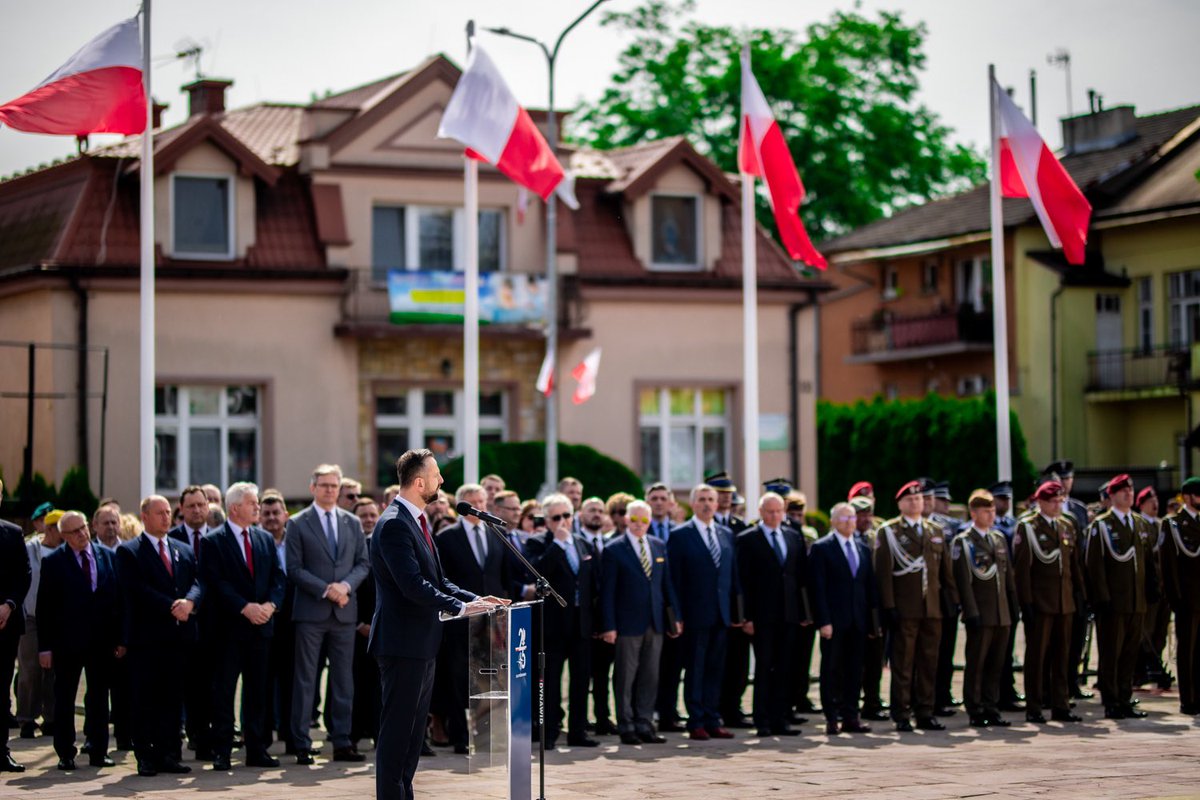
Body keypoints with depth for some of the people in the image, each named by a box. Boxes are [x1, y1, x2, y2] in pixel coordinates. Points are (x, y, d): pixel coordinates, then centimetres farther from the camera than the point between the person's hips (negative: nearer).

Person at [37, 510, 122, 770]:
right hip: (67, 640, -2)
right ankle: (66, 754, 10)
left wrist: (119, 637, 2)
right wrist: (45, 645, -8)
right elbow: (44, 606, -3)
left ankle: (98, 751, 14)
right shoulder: (54, 562, -2)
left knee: (99, 697, 7)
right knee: (64, 699, 4)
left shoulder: (107, 556, 6)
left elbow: (118, 597, 8)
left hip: (102, 641, 3)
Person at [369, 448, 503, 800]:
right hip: (402, 643, -10)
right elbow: (413, 586, -25)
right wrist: (461, 607, -23)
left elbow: (436, 580, 20)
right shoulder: (394, 524, -17)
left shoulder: (418, 521, 15)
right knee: (396, 729, -6)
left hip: (422, 645, 10)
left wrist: (474, 599, 7)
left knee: (413, 731, 14)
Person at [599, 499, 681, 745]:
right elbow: (607, 592, -6)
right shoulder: (613, 550, -4)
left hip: (655, 623, 5)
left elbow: (667, 584, 15)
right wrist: (609, 626, -11)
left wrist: (675, 616, 9)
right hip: (627, 623, -5)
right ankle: (626, 727, 8)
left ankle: (644, 725, 13)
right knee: (625, 677, 1)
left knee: (650, 676, 7)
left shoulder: (659, 546, 11)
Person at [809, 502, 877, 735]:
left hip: (858, 620, 5)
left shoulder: (863, 549, 14)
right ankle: (832, 718, 4)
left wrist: (873, 622, 8)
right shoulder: (821, 548, -2)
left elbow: (870, 586, 14)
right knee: (831, 670, 0)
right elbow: (818, 588, -8)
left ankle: (851, 717, 11)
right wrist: (823, 620, -14)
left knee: (855, 670, 6)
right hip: (834, 620, -5)